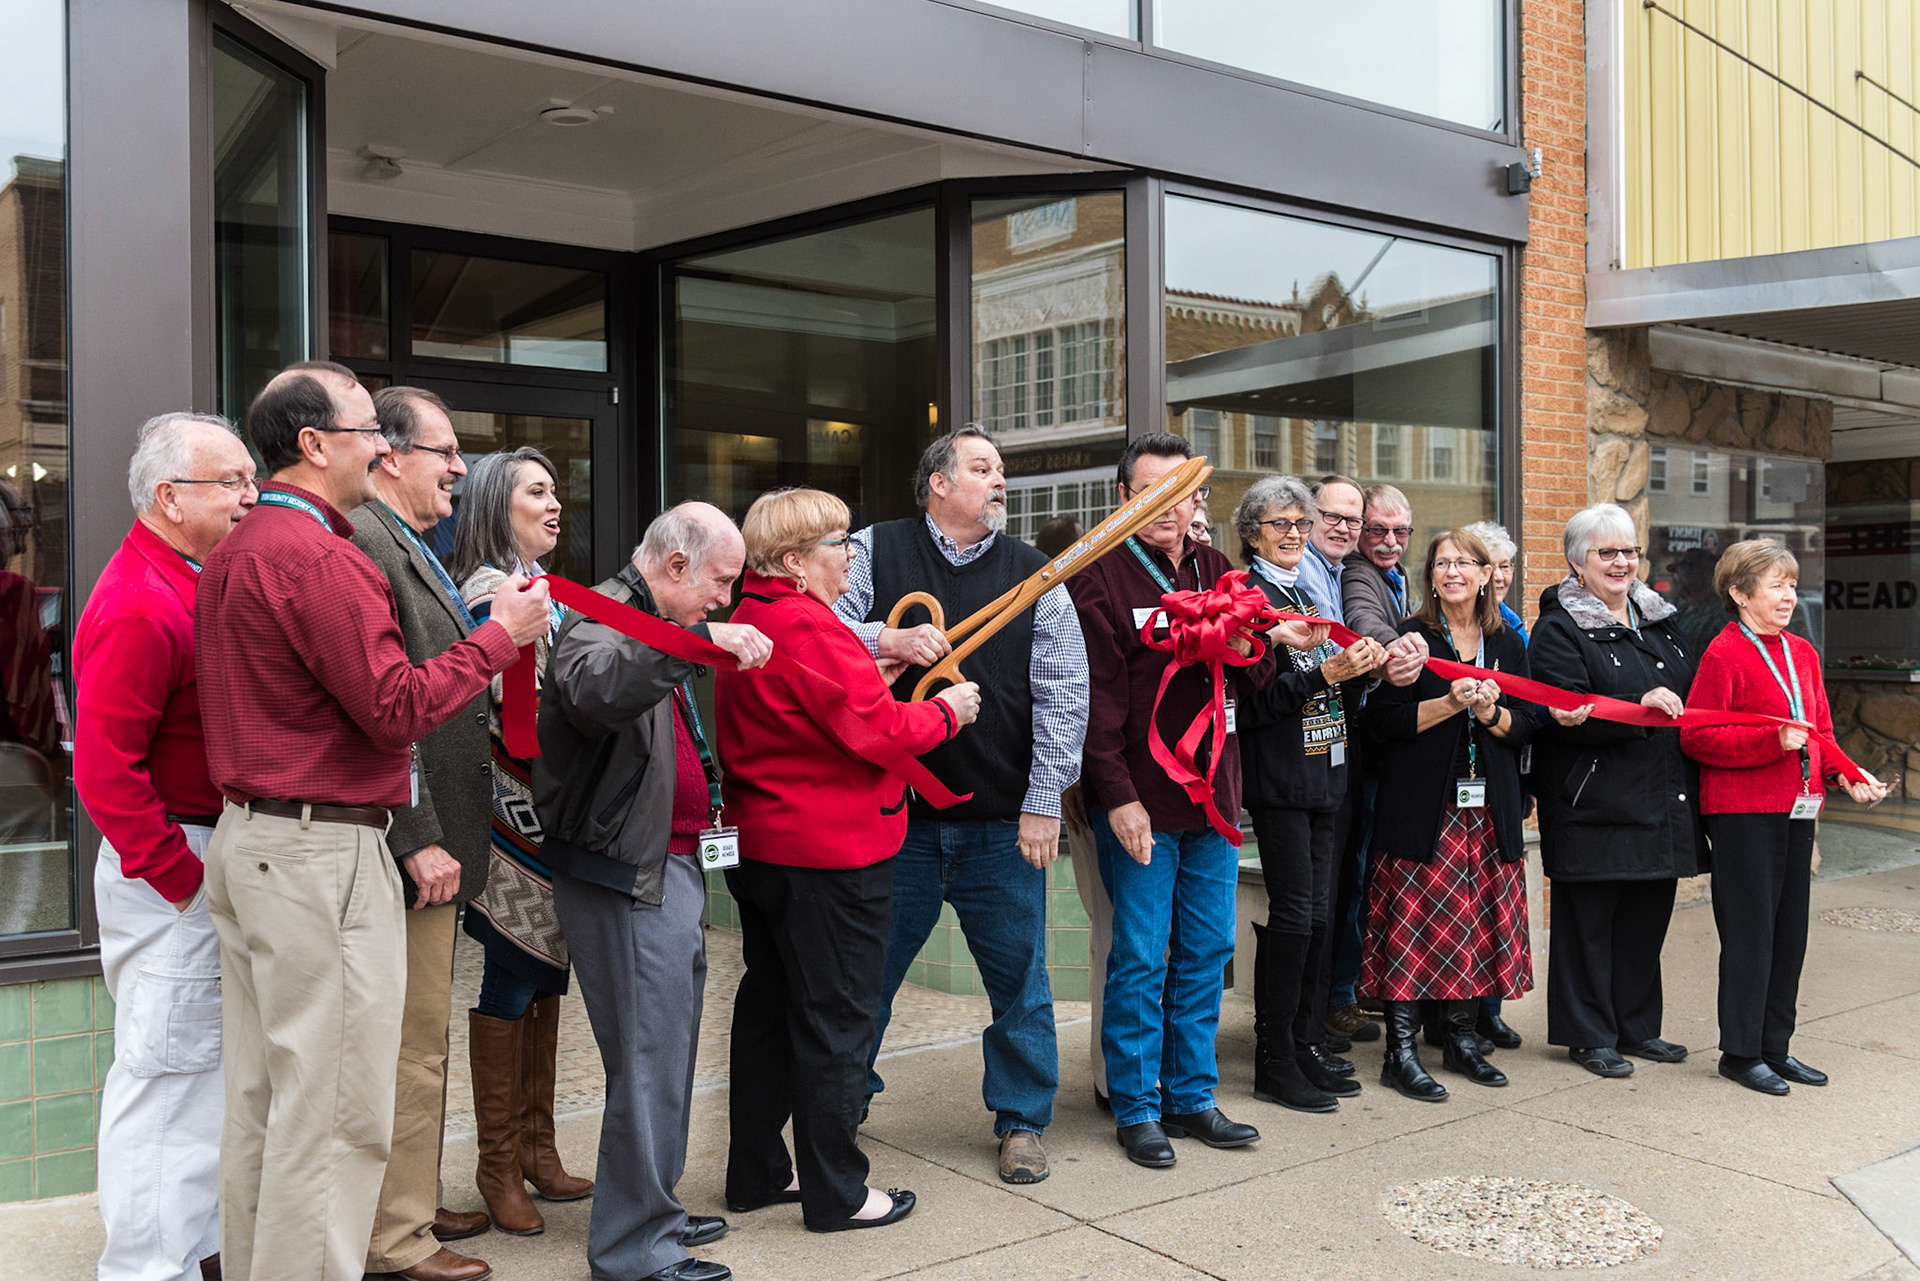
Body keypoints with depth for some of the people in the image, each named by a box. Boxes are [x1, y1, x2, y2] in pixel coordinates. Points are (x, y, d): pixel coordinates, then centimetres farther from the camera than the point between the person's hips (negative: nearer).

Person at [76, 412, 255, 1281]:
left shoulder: (193, 584, 12)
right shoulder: (139, 606, -19)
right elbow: (105, 769, -23)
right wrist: (182, 877, -19)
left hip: (208, 862, 10)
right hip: (168, 872, -10)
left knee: (206, 1069, 18)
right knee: (167, 1075, 0)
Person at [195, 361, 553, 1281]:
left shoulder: (235, 552, 15)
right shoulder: (319, 559, -17)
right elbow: (398, 708, -19)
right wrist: (500, 636, -10)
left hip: (247, 839, 11)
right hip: (320, 856, -10)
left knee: (262, 1099, 17)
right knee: (335, 1113, -2)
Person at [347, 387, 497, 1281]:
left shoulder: (406, 546, 16)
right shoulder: (363, 543, -17)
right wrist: (419, 840, -22)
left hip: (431, 835, 11)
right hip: (413, 842, -11)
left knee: (421, 1038, 19)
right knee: (411, 1045, 0)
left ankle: (413, 1207, 32)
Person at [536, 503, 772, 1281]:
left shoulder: (660, 624, 19)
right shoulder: (603, 617, -14)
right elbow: (597, 686, -40)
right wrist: (700, 639, -43)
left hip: (666, 867, 11)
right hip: (625, 875, -11)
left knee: (667, 1050, 19)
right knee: (649, 1060, -4)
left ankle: (654, 1213, 34)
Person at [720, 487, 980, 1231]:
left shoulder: (749, 624, 11)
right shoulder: (808, 626, -20)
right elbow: (877, 732, -20)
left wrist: (880, 670, 7)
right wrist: (947, 710, -4)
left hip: (759, 849, 10)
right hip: (831, 857, -10)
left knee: (769, 1007, 17)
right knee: (835, 1020, 1)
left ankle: (757, 1174, 30)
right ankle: (836, 1193, 13)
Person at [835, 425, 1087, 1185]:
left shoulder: (1034, 575, 5)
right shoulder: (874, 552, 3)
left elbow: (1063, 695, 1)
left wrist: (1044, 802, -5)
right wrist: (887, 640, -18)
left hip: (1003, 819, 1)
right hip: (893, 811, -1)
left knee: (1019, 975, 8)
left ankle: (1022, 1119, 26)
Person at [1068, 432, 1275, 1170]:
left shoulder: (1217, 574, 12)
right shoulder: (1098, 577, -6)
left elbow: (1258, 683, 12)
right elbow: (1097, 699, -11)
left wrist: (1245, 651, -11)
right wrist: (1119, 797, -16)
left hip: (1211, 792, 6)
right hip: (1139, 797, -6)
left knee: (1207, 951, 11)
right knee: (1140, 957, 0)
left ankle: (1191, 1097, 23)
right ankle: (1137, 1108, 13)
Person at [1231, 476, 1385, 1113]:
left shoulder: (1308, 594, 18)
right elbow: (1255, 700, -16)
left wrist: (1360, 669, 1)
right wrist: (1325, 673, -20)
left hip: (1322, 773, 8)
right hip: (1277, 774, -8)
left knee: (1314, 913, 9)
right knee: (1293, 912, -7)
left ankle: (1299, 1047, 19)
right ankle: (1274, 1064, 3)